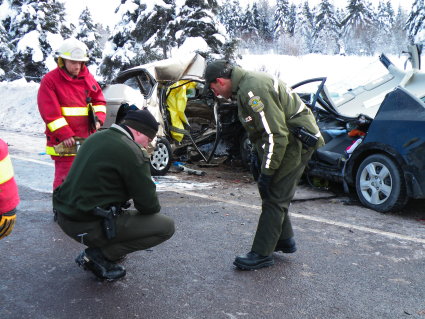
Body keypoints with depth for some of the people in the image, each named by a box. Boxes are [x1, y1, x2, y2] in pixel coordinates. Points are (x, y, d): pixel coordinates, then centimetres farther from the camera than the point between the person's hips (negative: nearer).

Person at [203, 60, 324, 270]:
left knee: (274, 197, -7)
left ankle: (262, 254, 0)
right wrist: (257, 154, 18)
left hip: (297, 141, -11)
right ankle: (284, 240, 32)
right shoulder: (246, 85, 10)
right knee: (276, 194, 18)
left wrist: (266, 172, -21)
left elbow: (276, 134, -27)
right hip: (291, 140, 11)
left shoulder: (253, 90, -24)